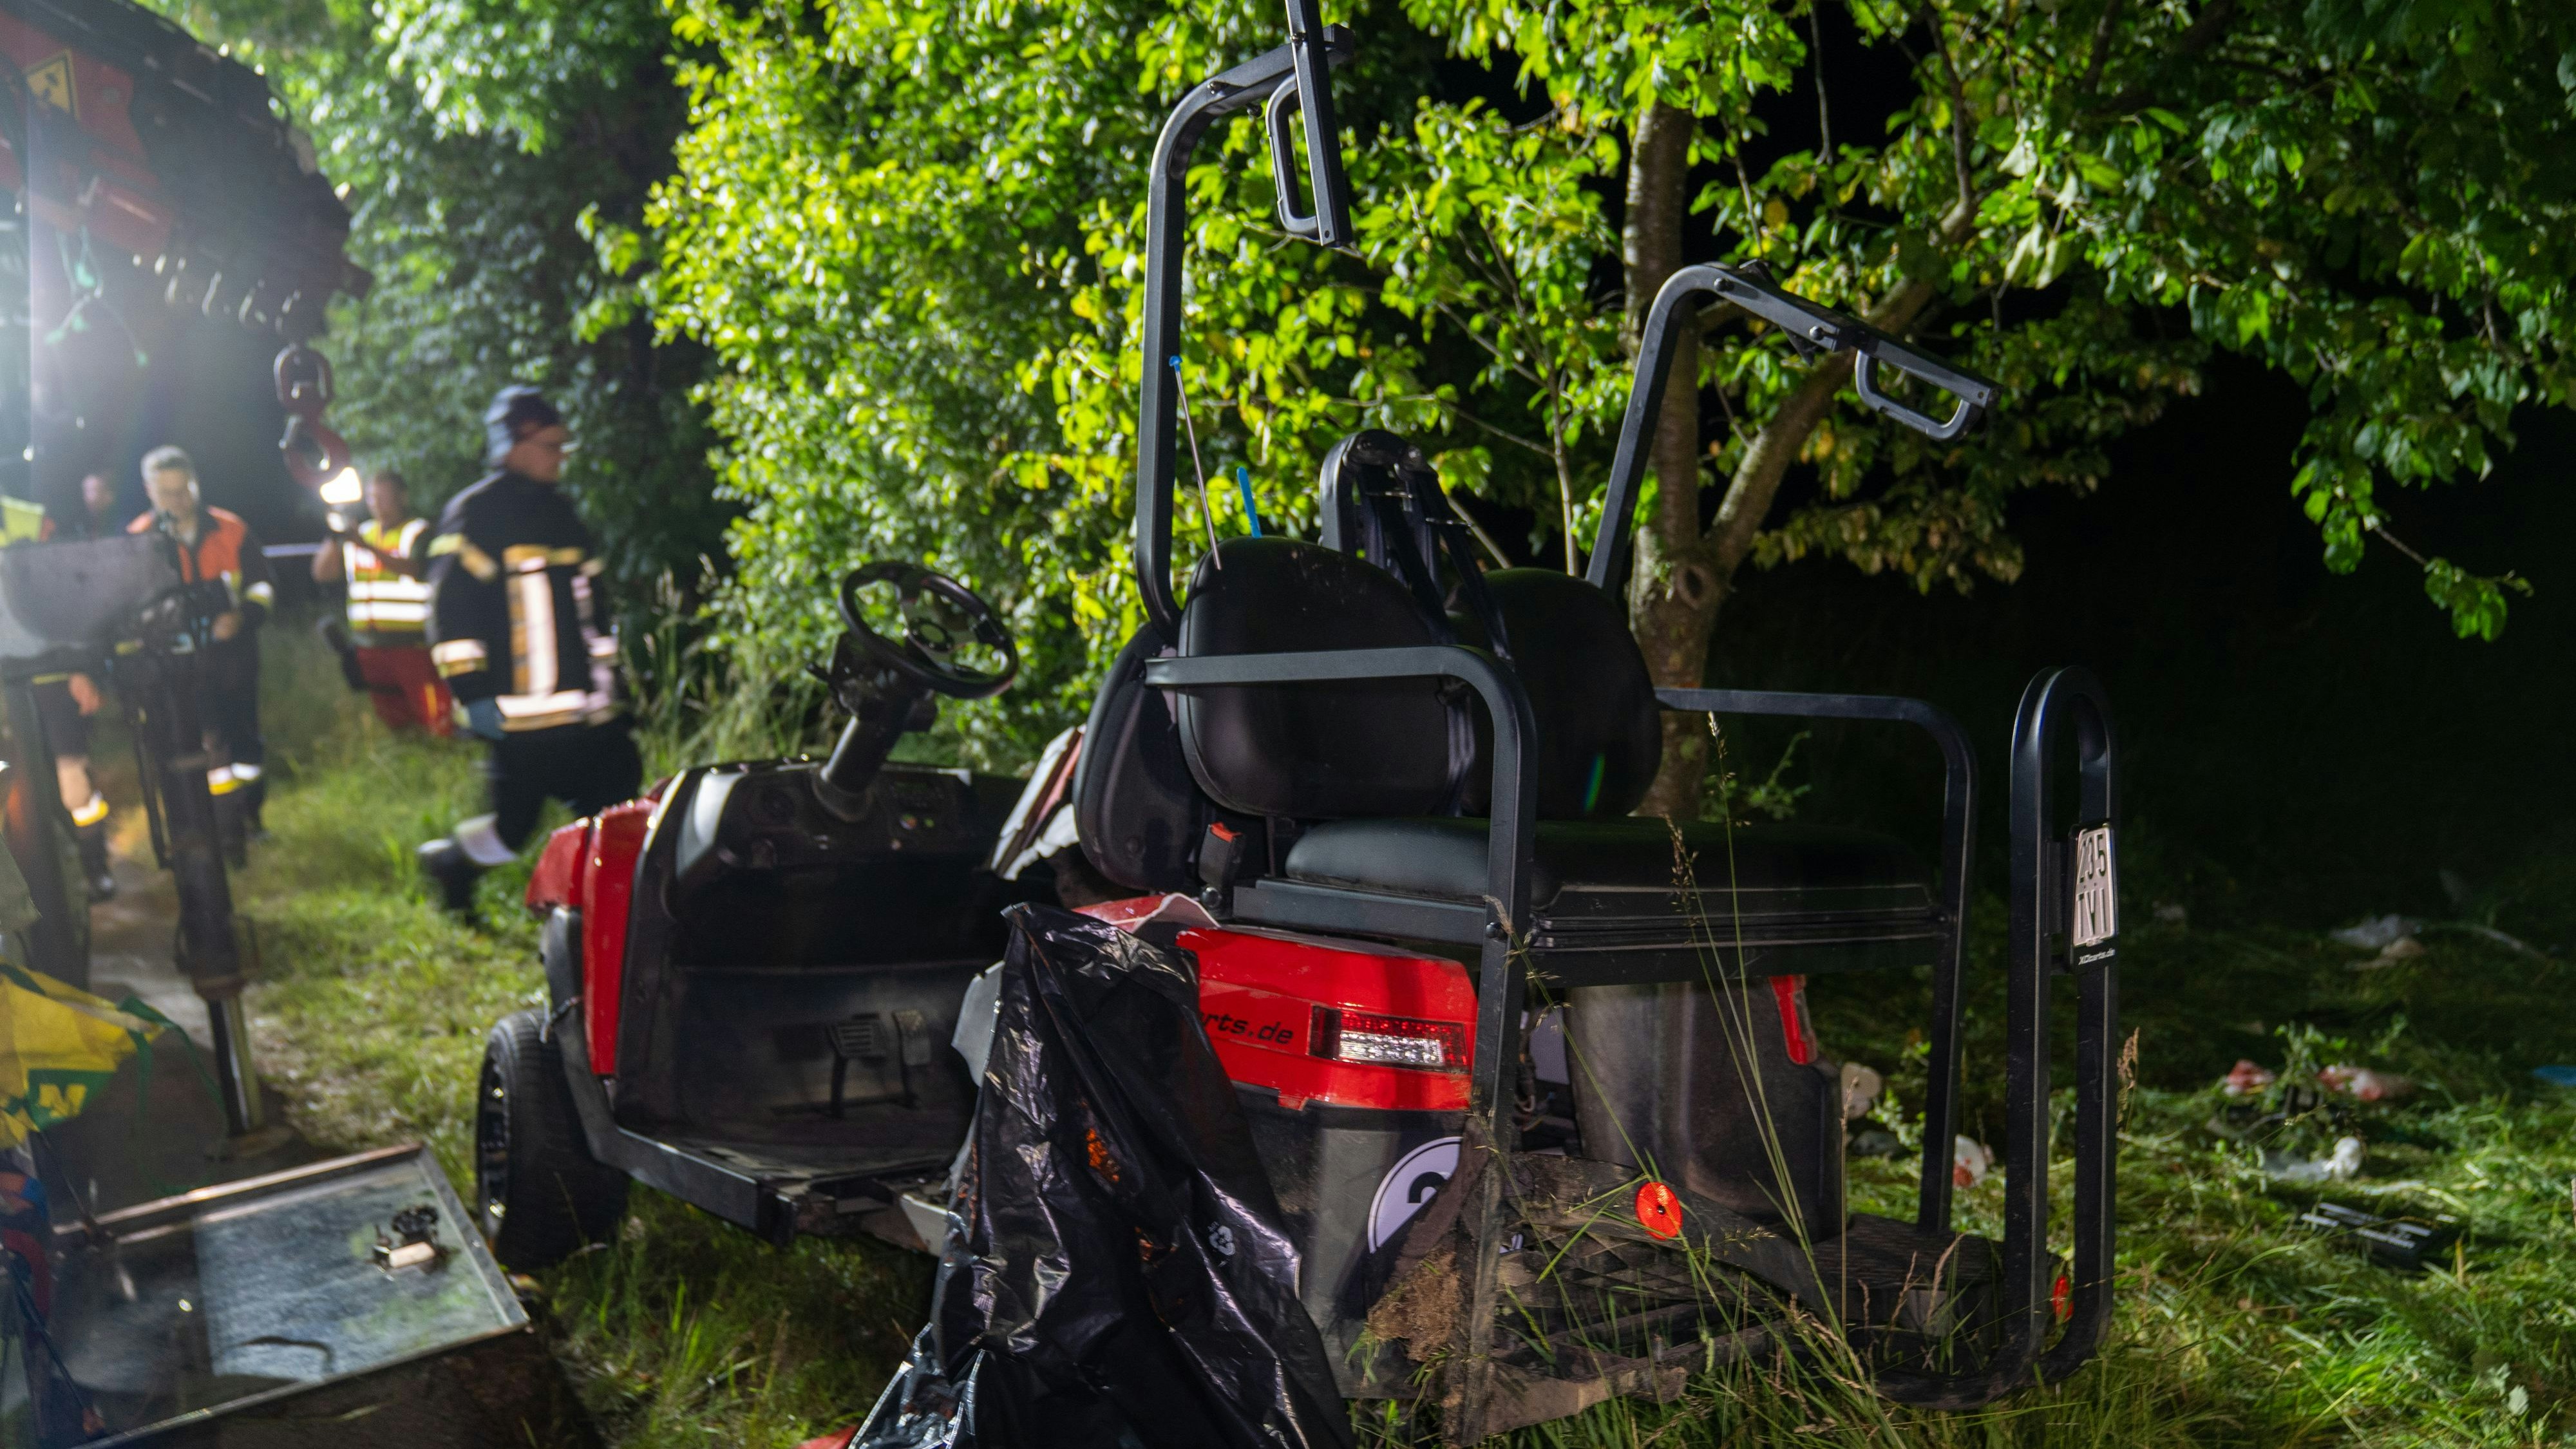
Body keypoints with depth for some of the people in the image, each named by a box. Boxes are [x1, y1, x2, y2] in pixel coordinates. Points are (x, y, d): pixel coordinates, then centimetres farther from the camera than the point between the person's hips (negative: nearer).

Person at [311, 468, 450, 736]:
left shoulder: (418, 532, 0)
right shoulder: (360, 533, 18)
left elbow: (415, 570, -21)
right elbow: (322, 573, 12)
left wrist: (367, 546, -30)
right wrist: (334, 538, -5)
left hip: (412, 643, -6)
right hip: (369, 648, 6)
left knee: (439, 723, -14)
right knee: (396, 726, 13)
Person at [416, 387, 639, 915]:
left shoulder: (560, 513, 18)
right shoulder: (475, 515, -7)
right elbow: (450, 611, -12)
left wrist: (606, 674, 23)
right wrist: (472, 694, -16)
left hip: (587, 713, 8)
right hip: (520, 718, -8)